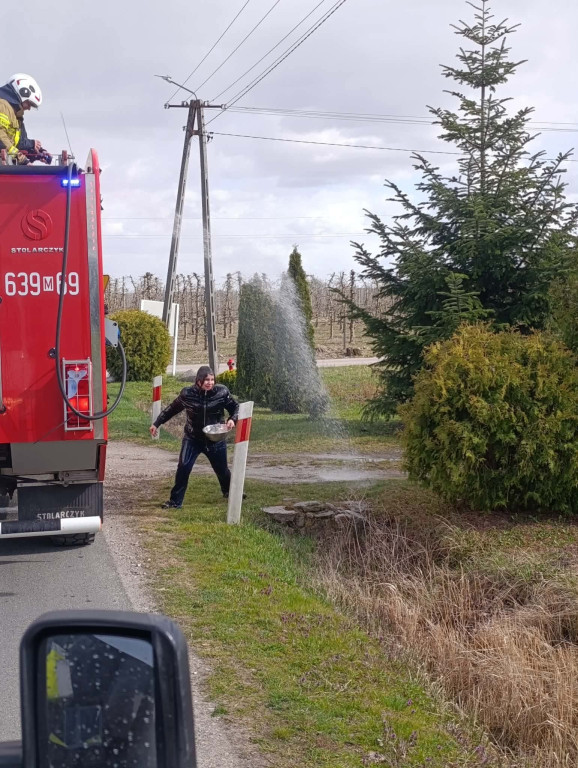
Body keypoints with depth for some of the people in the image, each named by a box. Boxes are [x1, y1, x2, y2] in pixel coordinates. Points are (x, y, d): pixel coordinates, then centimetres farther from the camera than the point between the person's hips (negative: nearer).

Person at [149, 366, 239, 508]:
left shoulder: (221, 392, -12)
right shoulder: (187, 394, -12)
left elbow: (235, 407, 1)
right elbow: (172, 409, 5)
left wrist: (233, 419, -20)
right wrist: (157, 423, 9)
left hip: (215, 440, 1)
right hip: (192, 439, -1)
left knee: (222, 469, 16)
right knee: (183, 467, -16)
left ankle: (228, 492, 47)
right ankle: (175, 501, -5)